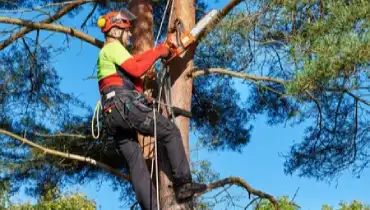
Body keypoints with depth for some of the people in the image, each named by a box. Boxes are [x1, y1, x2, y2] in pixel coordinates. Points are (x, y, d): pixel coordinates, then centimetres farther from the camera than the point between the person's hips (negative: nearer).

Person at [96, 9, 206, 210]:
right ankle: (183, 183, -6)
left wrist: (157, 50, 19)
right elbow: (136, 69, -11)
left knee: (135, 162, 3)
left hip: (113, 117, 10)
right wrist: (157, 53, 1)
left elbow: (132, 60, 27)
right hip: (126, 106, -10)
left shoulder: (107, 53, 31)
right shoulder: (112, 47, 0)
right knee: (171, 131, -2)